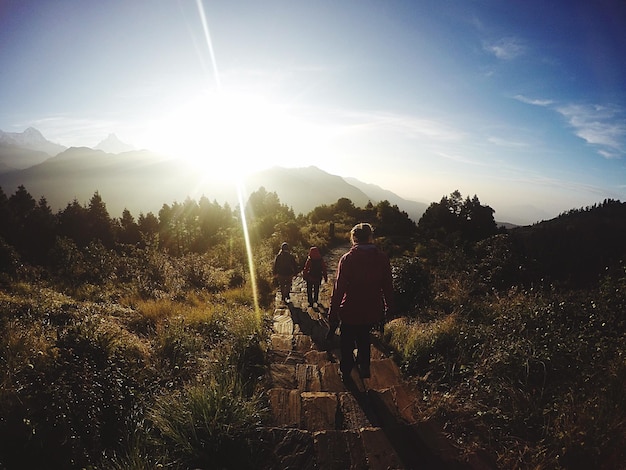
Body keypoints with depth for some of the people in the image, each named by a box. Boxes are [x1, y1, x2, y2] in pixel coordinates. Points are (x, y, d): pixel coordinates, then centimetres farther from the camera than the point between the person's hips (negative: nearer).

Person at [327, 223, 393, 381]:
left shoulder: (347, 259, -17)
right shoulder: (382, 258, -7)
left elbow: (339, 288, -16)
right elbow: (387, 286, 1)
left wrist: (333, 313, -9)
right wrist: (388, 307, 15)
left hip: (350, 311, -3)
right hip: (372, 311, 3)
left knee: (347, 343, 19)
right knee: (364, 340, 28)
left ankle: (346, 374, 31)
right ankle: (364, 370, 35)